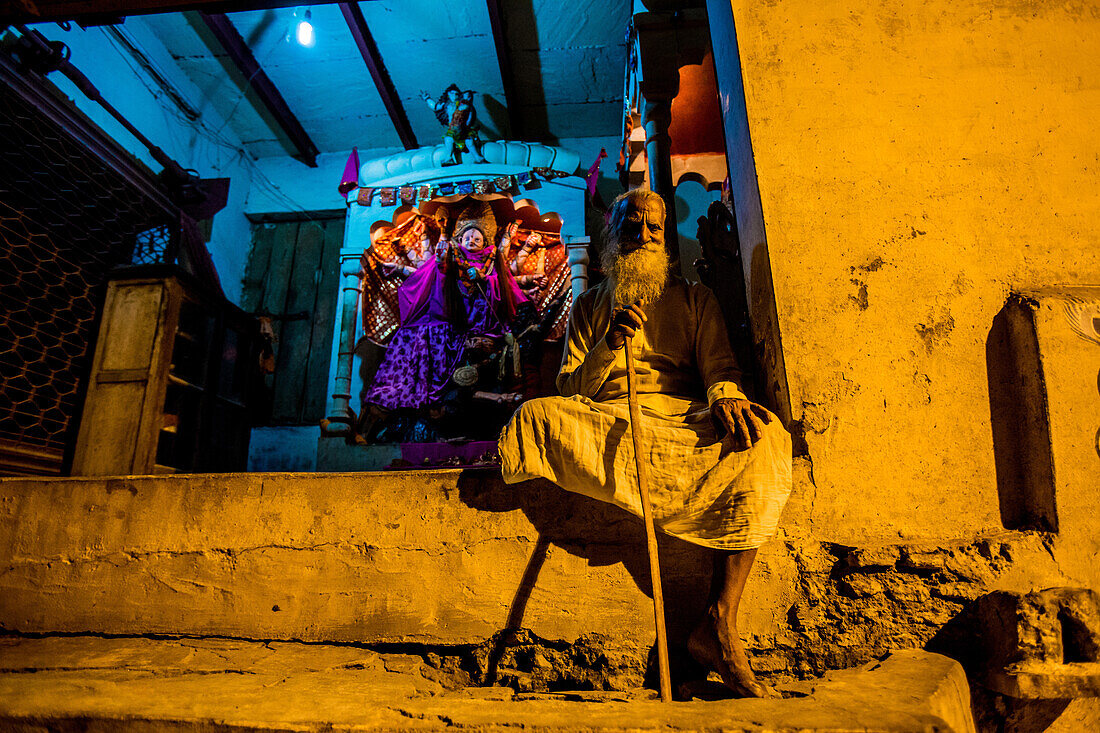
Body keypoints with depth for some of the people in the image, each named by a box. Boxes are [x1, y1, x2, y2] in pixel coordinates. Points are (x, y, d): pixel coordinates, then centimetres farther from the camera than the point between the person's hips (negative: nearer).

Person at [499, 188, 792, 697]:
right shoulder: (590, 306, 21)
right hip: (605, 423, 0)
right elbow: (569, 390, 10)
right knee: (534, 416, -30)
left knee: (762, 438, -31)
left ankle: (719, 625, -25)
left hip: (684, 419, 1)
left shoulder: (694, 298, 22)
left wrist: (725, 395, -17)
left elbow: (718, 364, 8)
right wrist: (610, 345, -8)